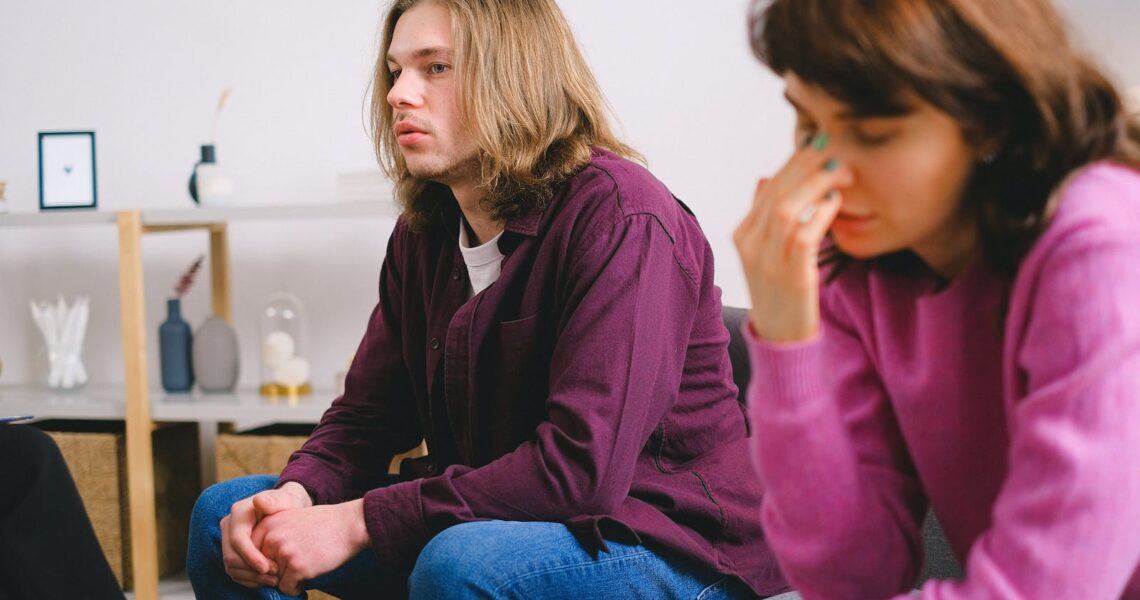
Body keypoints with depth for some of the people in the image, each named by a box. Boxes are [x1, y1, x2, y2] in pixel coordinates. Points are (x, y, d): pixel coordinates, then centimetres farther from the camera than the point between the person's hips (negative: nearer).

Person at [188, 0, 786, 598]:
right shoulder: (422, 235, 7)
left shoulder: (621, 217, -19)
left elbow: (582, 469, -27)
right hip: (494, 522, 7)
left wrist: (360, 522, -27)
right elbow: (365, 416, 9)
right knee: (223, 517, 1)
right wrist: (295, 495, -15)